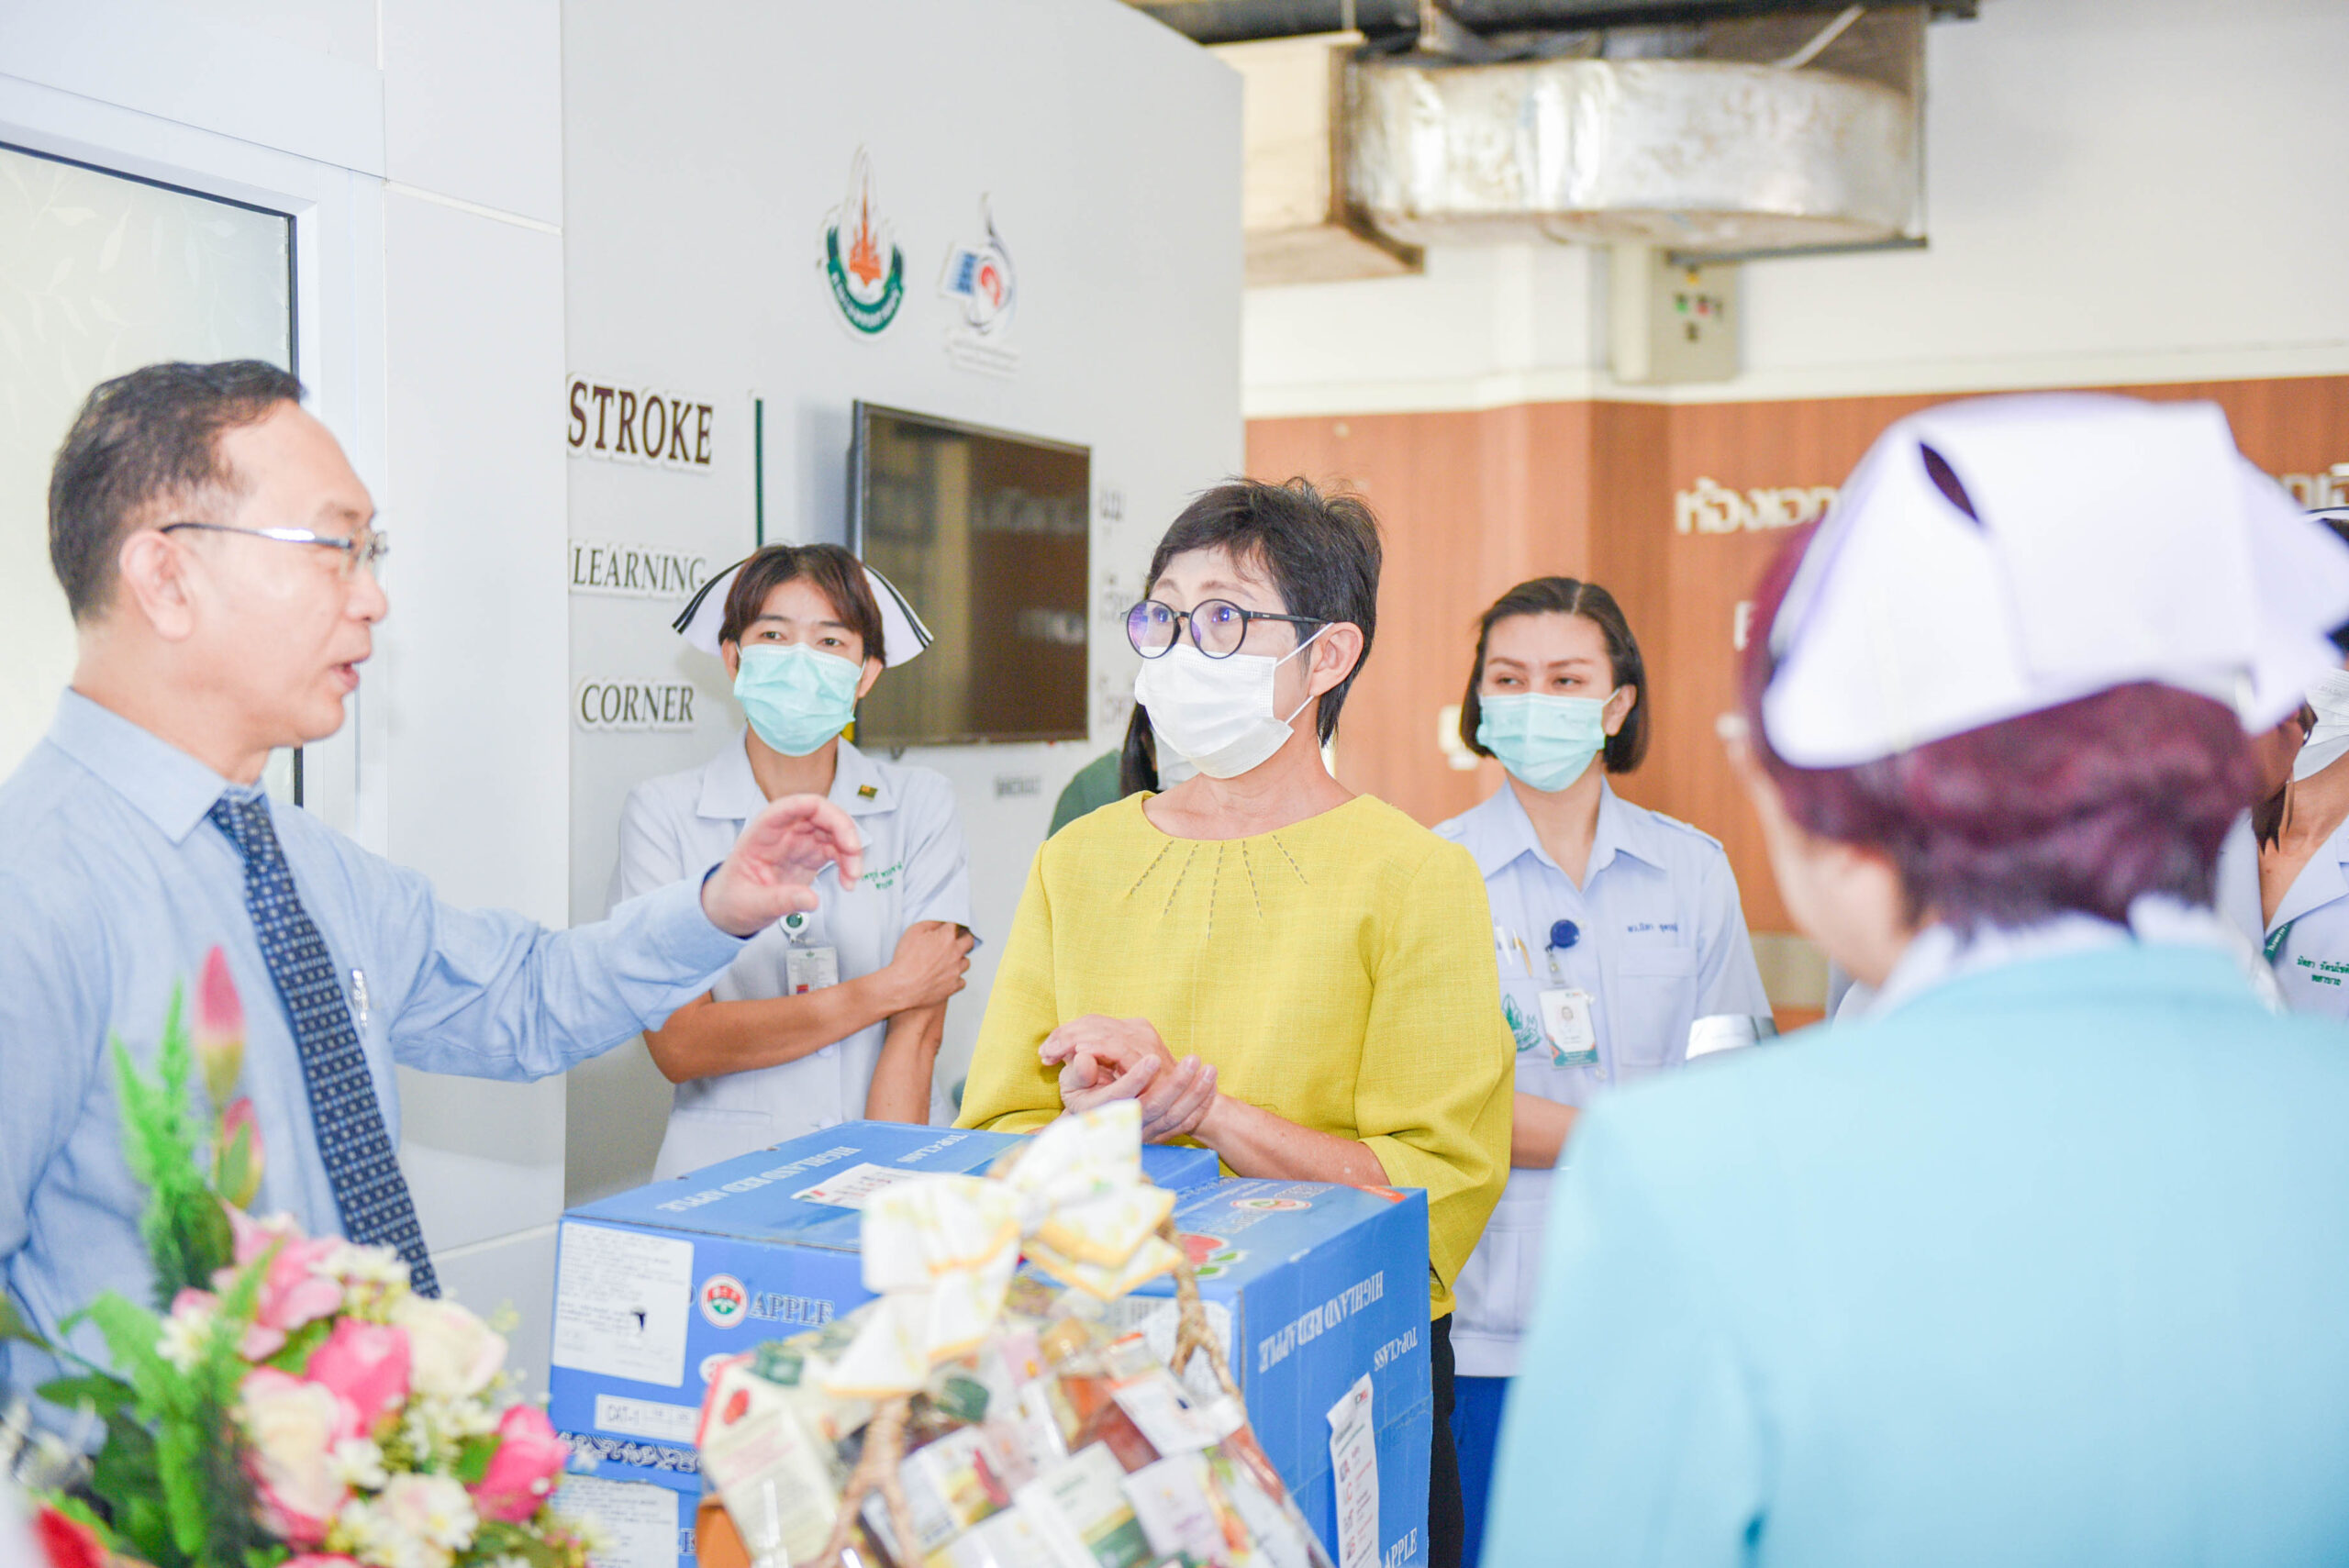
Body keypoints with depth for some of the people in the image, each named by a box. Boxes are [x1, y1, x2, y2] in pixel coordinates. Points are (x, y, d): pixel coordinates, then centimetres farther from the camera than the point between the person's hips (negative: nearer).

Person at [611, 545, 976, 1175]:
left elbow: (918, 1030, -2)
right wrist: (888, 989, -5)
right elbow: (678, 1045, -6)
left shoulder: (920, 806, 6)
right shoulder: (662, 812, 2)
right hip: (720, 1165, -1)